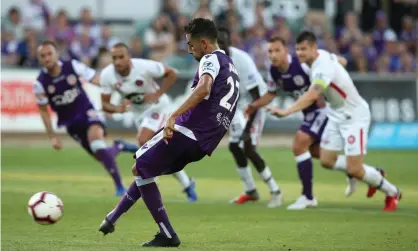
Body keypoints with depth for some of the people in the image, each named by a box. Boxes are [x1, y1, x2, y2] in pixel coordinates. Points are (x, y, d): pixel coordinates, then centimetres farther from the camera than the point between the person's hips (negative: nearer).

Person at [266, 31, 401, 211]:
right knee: (326, 161, 5)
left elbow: (312, 96, -46)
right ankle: (372, 175, 24)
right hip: (336, 115, 9)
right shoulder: (321, 55, -3)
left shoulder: (323, 68, -30)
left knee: (354, 170, -10)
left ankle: (392, 193, 14)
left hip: (354, 116, -9)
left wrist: (285, 112, -56)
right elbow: (340, 60, 19)